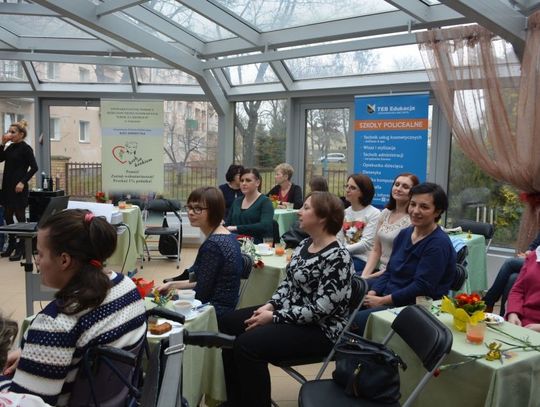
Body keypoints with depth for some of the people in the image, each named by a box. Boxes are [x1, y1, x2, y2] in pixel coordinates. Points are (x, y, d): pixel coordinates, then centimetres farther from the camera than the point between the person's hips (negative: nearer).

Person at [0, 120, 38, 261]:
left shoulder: (25, 148, -9)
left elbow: (34, 167, -13)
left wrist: (23, 182, -18)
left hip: (18, 187, -8)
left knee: (19, 216, 0)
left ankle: (21, 248, 9)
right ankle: (12, 244, 28)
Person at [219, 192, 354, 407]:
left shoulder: (338, 257, -23)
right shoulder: (305, 244, 6)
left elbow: (320, 310, -26)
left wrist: (274, 317, -21)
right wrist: (270, 305, -4)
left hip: (319, 329, -10)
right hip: (288, 312, 10)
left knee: (247, 343, -25)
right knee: (229, 324, 6)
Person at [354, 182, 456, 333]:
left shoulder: (439, 244, -12)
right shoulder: (404, 234, 13)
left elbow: (421, 287, -18)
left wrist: (382, 301, -16)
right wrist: (371, 294, -2)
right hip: (388, 299, 8)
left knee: (355, 321, -25)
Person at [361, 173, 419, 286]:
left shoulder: (413, 220, -12)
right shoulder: (385, 213, 8)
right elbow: (375, 251, 9)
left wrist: (372, 276, -14)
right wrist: (364, 275, -4)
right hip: (380, 270, 6)